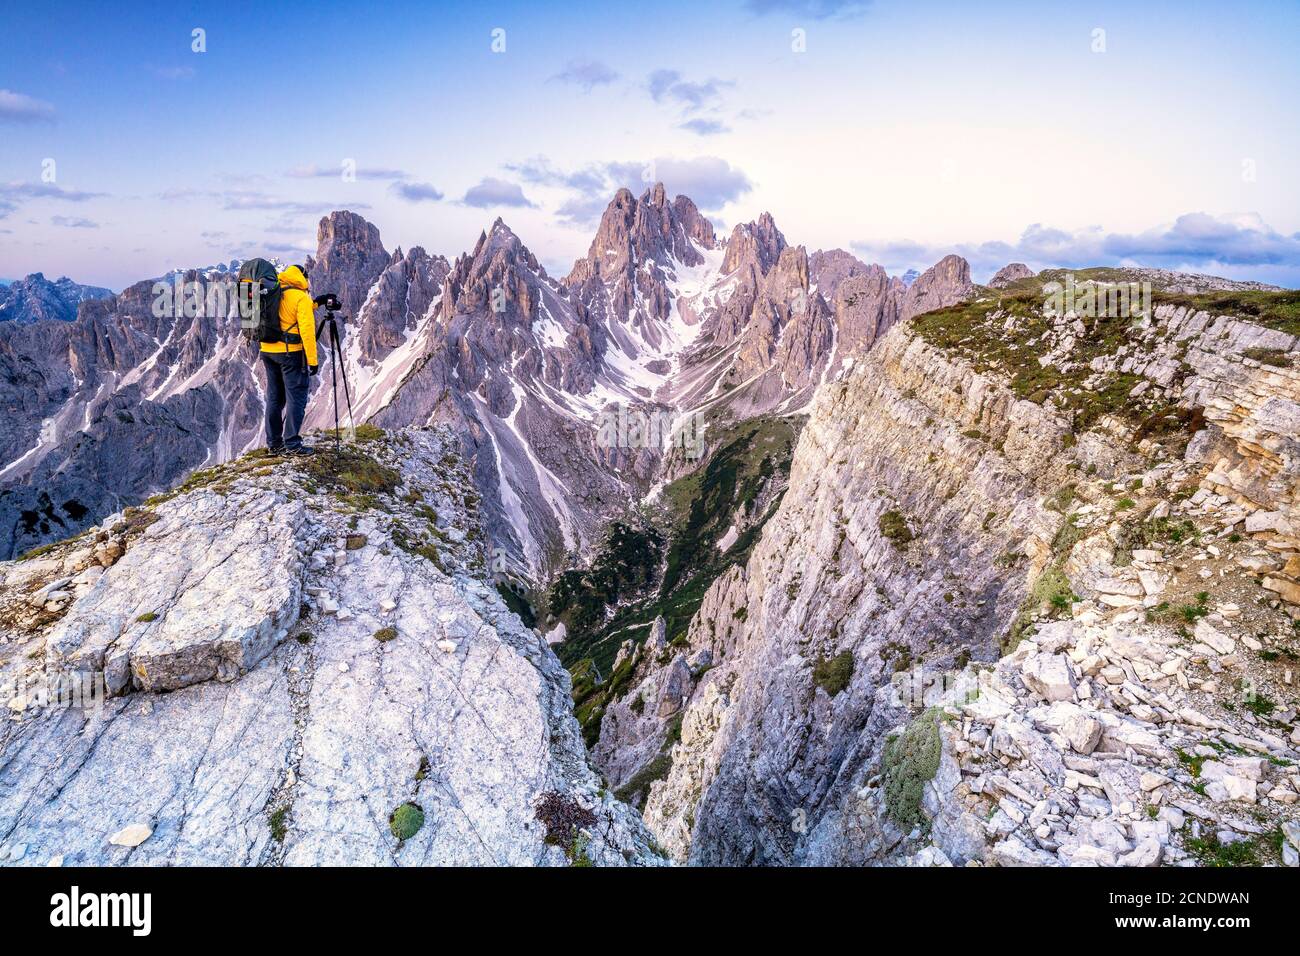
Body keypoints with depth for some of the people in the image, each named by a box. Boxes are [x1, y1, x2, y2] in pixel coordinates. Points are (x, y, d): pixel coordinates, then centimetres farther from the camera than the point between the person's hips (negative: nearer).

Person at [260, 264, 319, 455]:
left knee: (274, 398, 12)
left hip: (268, 351, 7)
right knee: (296, 398, -2)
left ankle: (274, 443, 16)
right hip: (291, 353, -7)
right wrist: (312, 360, -16)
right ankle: (292, 444, -4)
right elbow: (307, 330, -17)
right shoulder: (301, 297, -10)